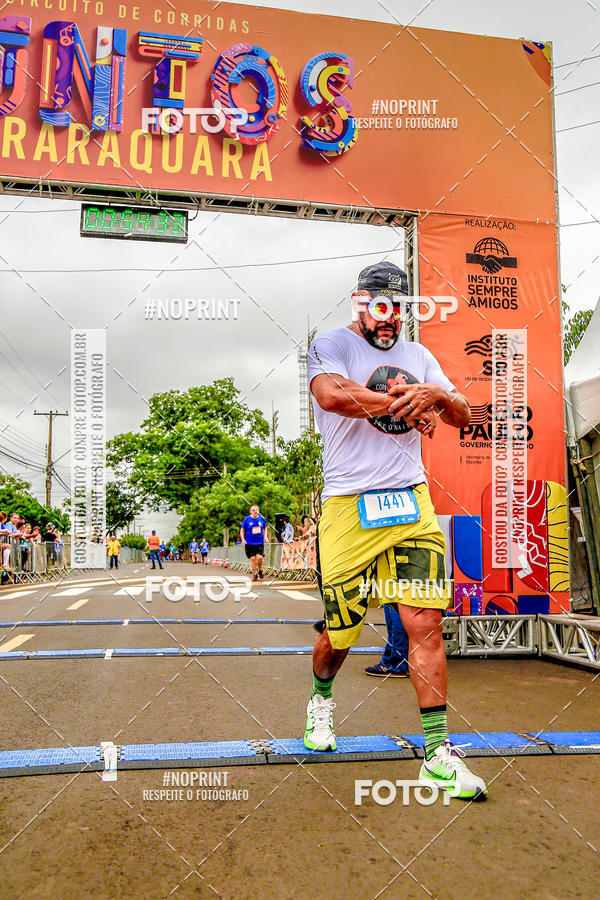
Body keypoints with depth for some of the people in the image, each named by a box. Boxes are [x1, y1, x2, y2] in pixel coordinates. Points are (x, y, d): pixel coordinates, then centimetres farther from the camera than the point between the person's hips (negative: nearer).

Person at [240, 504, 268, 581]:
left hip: (260, 543, 1)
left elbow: (265, 528, 20)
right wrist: (243, 539, -7)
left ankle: (260, 570, 16)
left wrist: (265, 536, 6)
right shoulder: (247, 519, -4)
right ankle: (255, 574, 16)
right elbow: (242, 530, 4)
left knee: (260, 557, -13)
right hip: (249, 543, -1)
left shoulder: (262, 519, 3)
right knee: (252, 558, -1)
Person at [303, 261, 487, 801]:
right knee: (340, 631, 7)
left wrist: (437, 396, -10)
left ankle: (438, 754, 5)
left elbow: (464, 416, 14)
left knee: (425, 623, -5)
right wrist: (406, 405, -12)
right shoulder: (332, 346, 2)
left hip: (412, 504, 4)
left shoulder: (418, 357, 18)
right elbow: (330, 394, -20)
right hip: (348, 509, -3)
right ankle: (321, 698, 39)